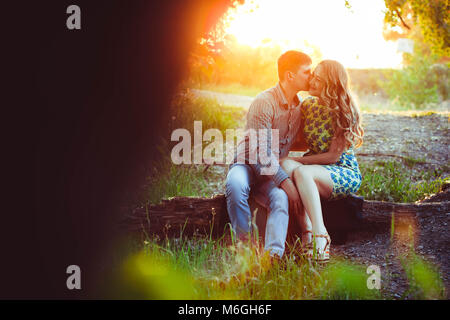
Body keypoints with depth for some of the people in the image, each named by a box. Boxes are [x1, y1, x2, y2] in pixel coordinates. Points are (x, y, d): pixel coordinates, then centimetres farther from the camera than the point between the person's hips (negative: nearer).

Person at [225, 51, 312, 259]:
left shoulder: (299, 107, 11)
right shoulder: (264, 102, -15)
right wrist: (286, 182, -27)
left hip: (274, 173, 5)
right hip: (247, 165, -5)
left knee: (281, 198, -31)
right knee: (235, 185, -40)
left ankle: (274, 254, -47)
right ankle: (244, 243, -28)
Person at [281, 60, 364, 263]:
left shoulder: (344, 112, -13)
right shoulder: (307, 106, 6)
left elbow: (333, 156, -15)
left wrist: (296, 161, -16)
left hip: (346, 173, -6)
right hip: (315, 167, 6)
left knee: (301, 172, -35)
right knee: (286, 166, -28)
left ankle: (319, 238, -43)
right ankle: (308, 232, -37)